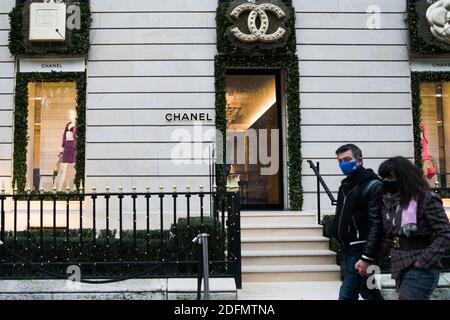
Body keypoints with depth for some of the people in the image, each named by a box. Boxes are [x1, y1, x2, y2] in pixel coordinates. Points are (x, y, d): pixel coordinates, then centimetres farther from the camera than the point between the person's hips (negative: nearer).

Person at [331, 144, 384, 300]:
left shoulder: (373, 186, -11)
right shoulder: (345, 186, 15)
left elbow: (377, 225, -18)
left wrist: (367, 258, -22)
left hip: (360, 251, -8)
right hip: (347, 249, 8)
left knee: (347, 295, -9)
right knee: (369, 293, 16)